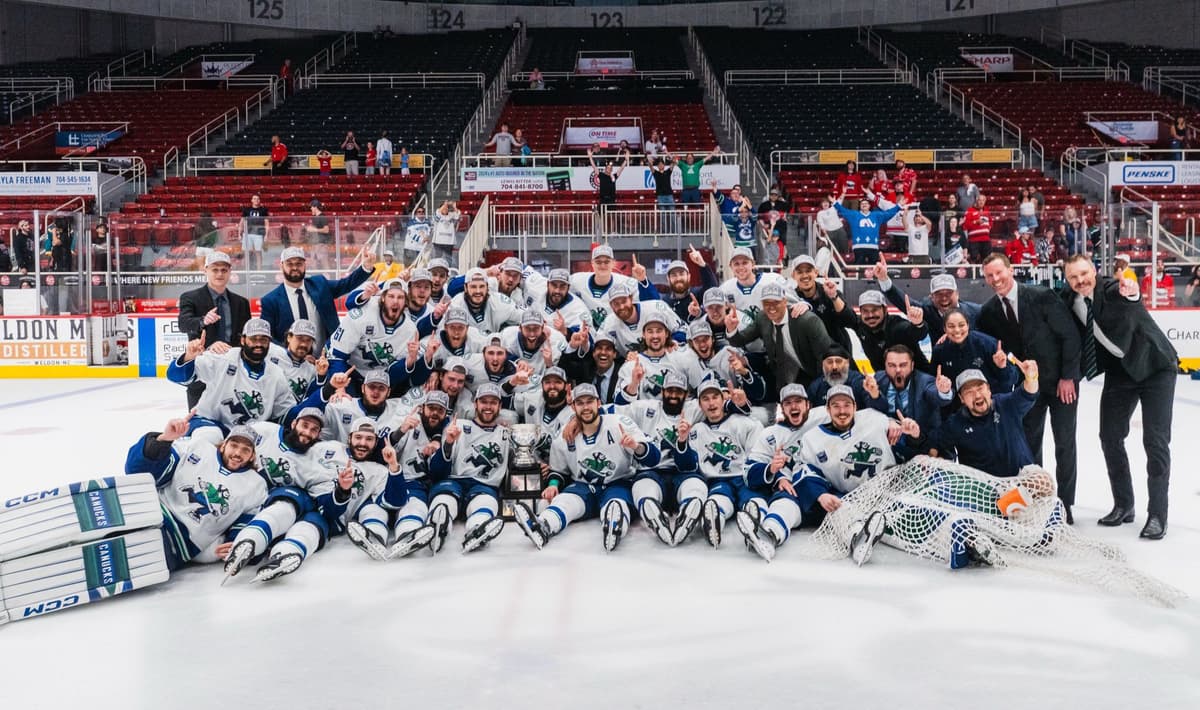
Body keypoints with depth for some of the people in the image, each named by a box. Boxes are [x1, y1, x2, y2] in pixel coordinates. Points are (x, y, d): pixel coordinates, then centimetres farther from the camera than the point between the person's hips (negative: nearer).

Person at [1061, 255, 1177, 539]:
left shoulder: (1111, 290, -25)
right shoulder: (1069, 301, -8)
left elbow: (1122, 295, -48)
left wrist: (1129, 292, -72)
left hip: (1155, 366, -6)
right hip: (1119, 370, 6)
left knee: (1155, 440, -8)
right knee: (1110, 437, 6)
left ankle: (1157, 514, 1)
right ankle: (1123, 505, 22)